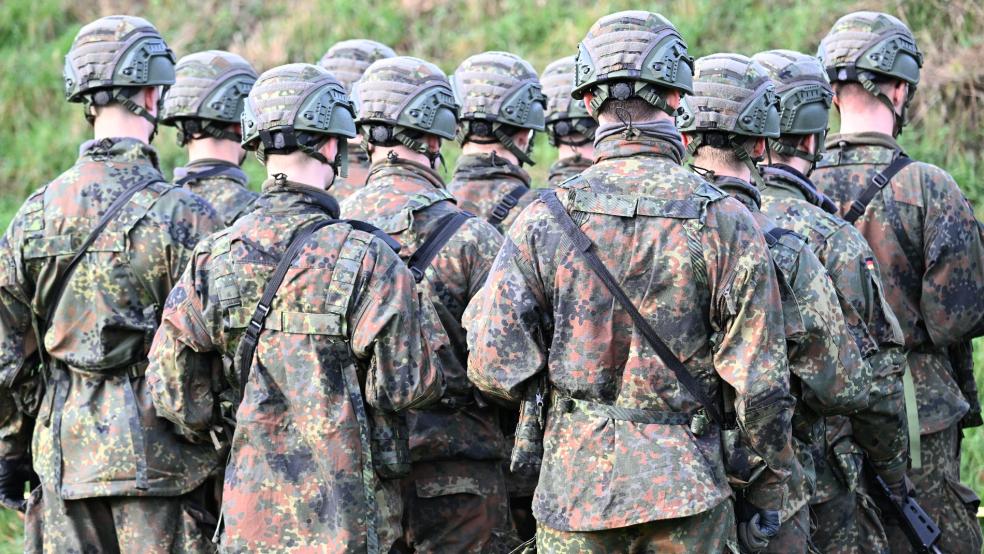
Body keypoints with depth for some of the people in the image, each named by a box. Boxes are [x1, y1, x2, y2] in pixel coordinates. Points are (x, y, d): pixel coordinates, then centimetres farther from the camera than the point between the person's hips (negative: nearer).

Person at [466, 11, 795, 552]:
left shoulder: (546, 218, -3)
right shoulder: (724, 220, -6)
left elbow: (493, 365, -5)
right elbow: (759, 379, -6)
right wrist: (773, 480, 6)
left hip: (574, 484, 1)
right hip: (687, 485, -1)